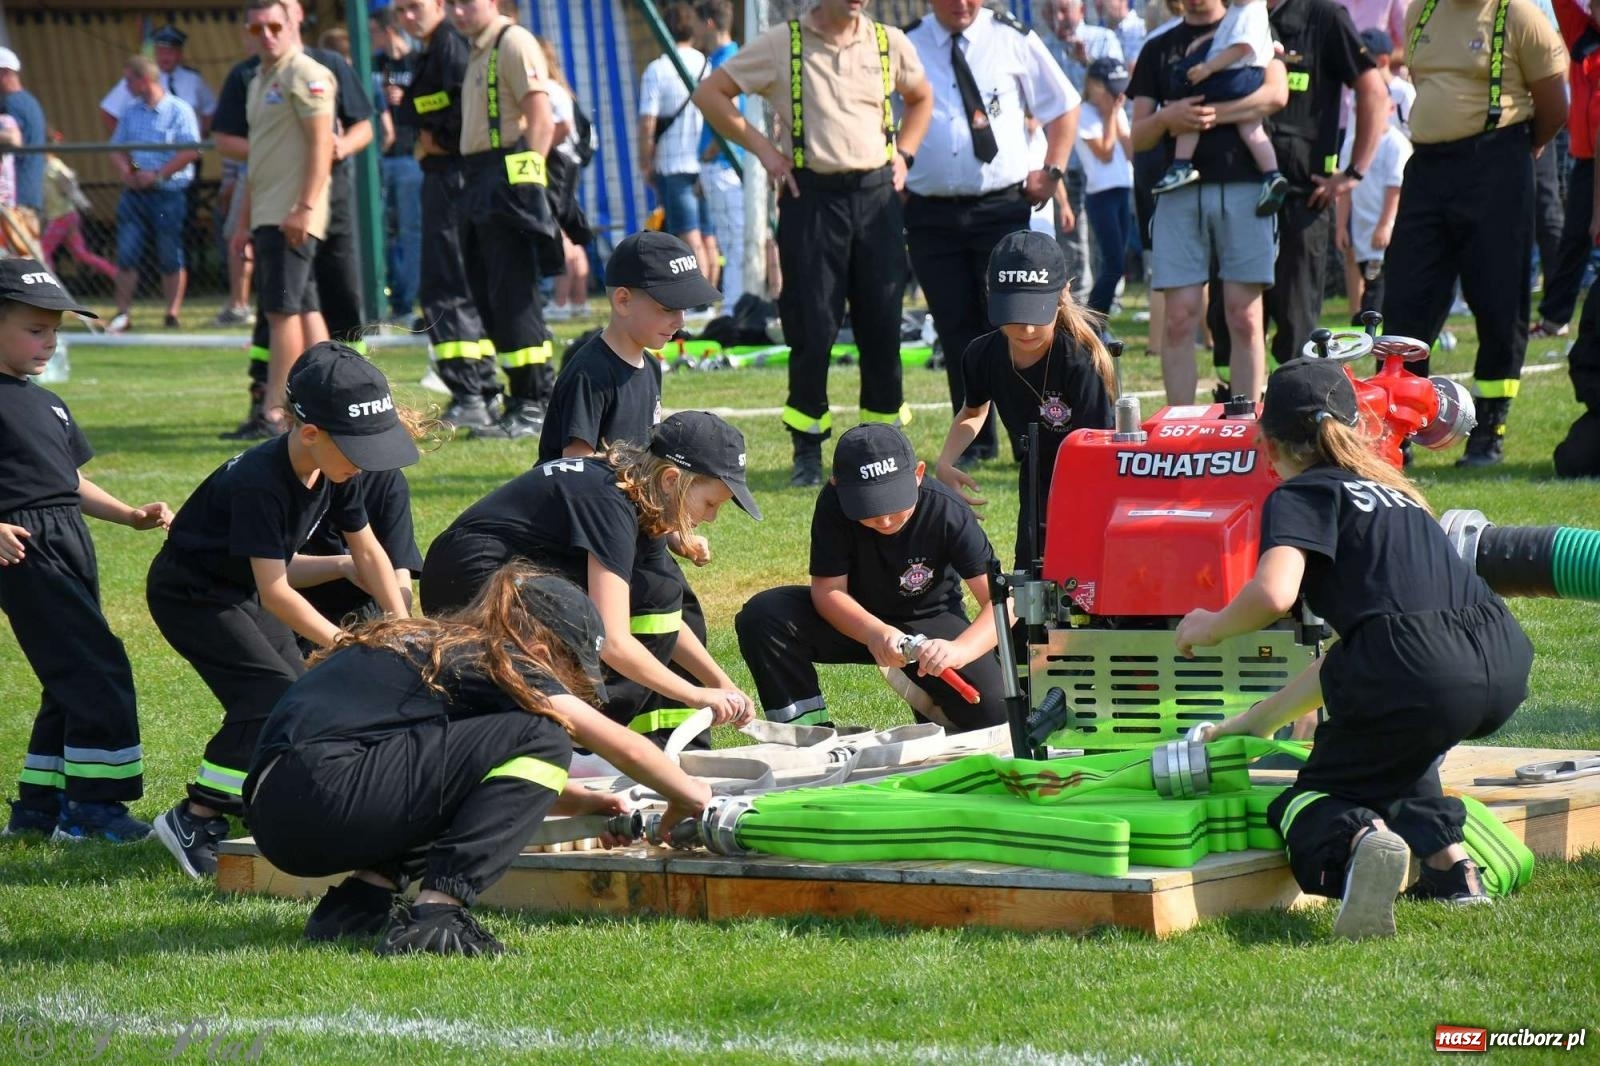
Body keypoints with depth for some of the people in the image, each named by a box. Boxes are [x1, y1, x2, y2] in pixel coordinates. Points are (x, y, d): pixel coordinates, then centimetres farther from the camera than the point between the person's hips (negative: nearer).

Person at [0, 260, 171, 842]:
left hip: (70, 547, 10)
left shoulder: (47, 402, 19)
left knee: (71, 683, 12)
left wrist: (131, 515, 13)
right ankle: (93, 804, -6)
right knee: (99, 670, -12)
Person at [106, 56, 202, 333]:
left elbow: (191, 151, -14)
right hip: (135, 193, 5)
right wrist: (126, 171, -4)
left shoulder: (179, 111, -6)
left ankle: (173, 315, 9)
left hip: (170, 193, -5)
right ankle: (122, 314, 4)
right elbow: (117, 148, 17)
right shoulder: (131, 112, 13)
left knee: (171, 259, 1)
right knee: (126, 254, 0)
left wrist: (158, 175, -16)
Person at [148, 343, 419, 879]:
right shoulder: (259, 482, -35)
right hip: (190, 594, -9)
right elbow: (275, 591, -34)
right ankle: (196, 821, -16)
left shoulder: (338, 472, -9)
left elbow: (368, 552, 3)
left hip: (242, 590, 9)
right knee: (271, 693, -20)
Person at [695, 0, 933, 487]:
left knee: (883, 325, 4)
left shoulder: (889, 43, 7)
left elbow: (921, 98, 26)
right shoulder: (781, 44, -3)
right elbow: (710, 94, 1)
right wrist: (762, 149, -4)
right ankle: (807, 450, 5)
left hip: (876, 194, 3)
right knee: (813, 327, -3)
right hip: (811, 197, -3)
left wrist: (903, 153, 12)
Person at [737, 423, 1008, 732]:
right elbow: (828, 590, -23)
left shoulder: (948, 512, -27)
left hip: (928, 620, -1)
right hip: (855, 616, 1)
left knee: (992, 714, -25)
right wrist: (874, 633, -44)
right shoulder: (834, 503, -26)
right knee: (761, 616, -27)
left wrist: (959, 650, -50)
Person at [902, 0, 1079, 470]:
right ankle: (974, 442, 14)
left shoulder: (1012, 40, 3)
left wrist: (1052, 171, 4)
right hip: (931, 214, 1)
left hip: (1003, 207, -1)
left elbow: (1063, 106, 13)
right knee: (957, 330, 4)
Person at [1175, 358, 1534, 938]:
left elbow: (1273, 594, -12)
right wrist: (1262, 718, 43)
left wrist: (1210, 628, 9)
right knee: (1393, 749, 38)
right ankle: (1448, 861, 15)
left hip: (1420, 674, -7)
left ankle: (1355, 840, -22)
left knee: (1305, 802, 14)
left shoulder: (1299, 496, 9)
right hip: (1504, 670, 7)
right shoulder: (1391, 490, 32)